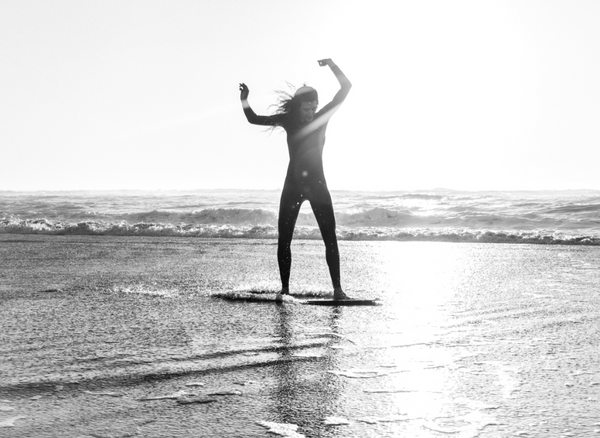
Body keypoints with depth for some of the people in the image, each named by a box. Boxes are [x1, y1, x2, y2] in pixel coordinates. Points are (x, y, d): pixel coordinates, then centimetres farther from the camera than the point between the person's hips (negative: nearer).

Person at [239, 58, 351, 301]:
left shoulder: (322, 117, 0)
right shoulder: (289, 120, 1)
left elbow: (346, 87, -5)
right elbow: (253, 119, 3)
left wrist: (331, 65, -17)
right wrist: (244, 100, -13)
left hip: (317, 184, -1)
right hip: (293, 185, 1)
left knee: (330, 238, -6)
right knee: (284, 239, -1)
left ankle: (337, 288, -3)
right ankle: (284, 288, 8)